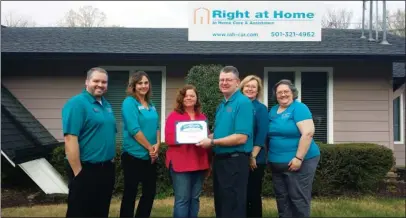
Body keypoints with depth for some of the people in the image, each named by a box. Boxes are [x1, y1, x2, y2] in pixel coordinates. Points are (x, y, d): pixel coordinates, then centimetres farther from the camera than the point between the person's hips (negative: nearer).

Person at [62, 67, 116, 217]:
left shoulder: (107, 105, 12)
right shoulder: (76, 103, -14)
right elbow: (70, 139, -21)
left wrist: (111, 160, 14)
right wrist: (78, 172, -21)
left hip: (107, 169, 8)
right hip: (86, 170, -8)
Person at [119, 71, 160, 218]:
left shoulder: (150, 104, 12)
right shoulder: (129, 102, -11)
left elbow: (156, 126, 12)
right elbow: (134, 129, -18)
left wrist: (157, 145, -6)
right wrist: (150, 147, -13)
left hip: (150, 156, 7)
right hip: (134, 156, -7)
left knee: (150, 192, 14)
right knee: (130, 194, 3)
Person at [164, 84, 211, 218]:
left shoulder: (202, 117, 13)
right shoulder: (174, 116, 0)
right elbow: (168, 138, -7)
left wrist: (209, 161, 7)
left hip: (199, 163, 5)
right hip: (180, 164, -5)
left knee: (195, 198, 11)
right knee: (182, 199, -4)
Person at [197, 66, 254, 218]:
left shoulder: (243, 103, -15)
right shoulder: (221, 105, 13)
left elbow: (241, 138, -23)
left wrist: (212, 142, -18)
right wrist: (205, 137, 4)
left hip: (235, 161, -9)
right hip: (219, 159, 9)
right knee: (220, 204, 18)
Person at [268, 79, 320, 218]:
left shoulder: (299, 108, -11)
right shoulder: (273, 111, 12)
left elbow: (308, 133, -21)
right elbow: (270, 133, 20)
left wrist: (299, 158, -23)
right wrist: (270, 156, 11)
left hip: (297, 162, -7)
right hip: (277, 163, 7)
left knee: (298, 198, 0)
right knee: (281, 197, 15)